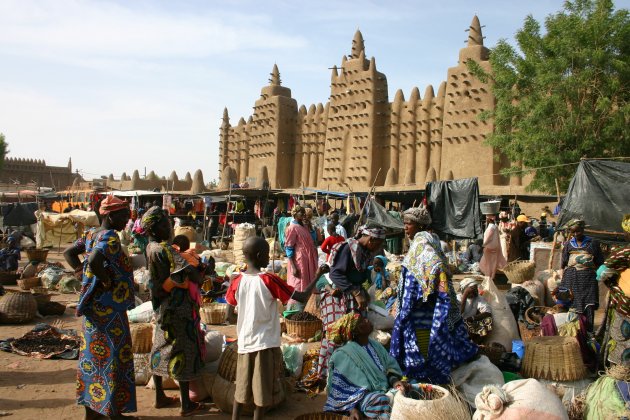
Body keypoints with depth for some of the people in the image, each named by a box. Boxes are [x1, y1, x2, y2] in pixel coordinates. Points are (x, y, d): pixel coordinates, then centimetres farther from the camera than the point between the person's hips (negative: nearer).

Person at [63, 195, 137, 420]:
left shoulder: (91, 234, 8)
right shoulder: (110, 236, -19)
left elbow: (68, 252, 15)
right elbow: (95, 260, -35)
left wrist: (85, 275, 9)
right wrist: (107, 280, -20)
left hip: (92, 305, 9)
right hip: (109, 308, -9)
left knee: (93, 354, 16)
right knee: (113, 356, 1)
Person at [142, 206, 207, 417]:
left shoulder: (150, 248, 3)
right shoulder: (165, 249, -22)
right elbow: (186, 271, -33)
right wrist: (198, 279, -12)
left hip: (162, 305, 8)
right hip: (179, 306, -8)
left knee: (161, 347, 16)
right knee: (184, 350, 2)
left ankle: (160, 397, 30)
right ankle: (186, 404, 11)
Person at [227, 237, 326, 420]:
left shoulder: (237, 281, -4)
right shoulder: (269, 280, -16)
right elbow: (303, 297, -14)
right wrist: (317, 275, -4)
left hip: (244, 343, 5)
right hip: (266, 343, -4)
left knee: (242, 387, 19)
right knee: (263, 390, 8)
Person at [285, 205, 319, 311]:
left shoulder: (303, 227, 14)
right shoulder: (292, 228, -10)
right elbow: (288, 248, -14)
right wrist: (293, 267, -19)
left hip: (308, 264, 8)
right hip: (299, 264, -8)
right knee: (298, 291, -5)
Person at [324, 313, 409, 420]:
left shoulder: (376, 345, 13)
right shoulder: (344, 355, -7)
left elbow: (390, 367, 13)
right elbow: (339, 389, -8)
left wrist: (395, 381, -9)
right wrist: (351, 408, -20)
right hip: (360, 396, -6)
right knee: (382, 401, -37)